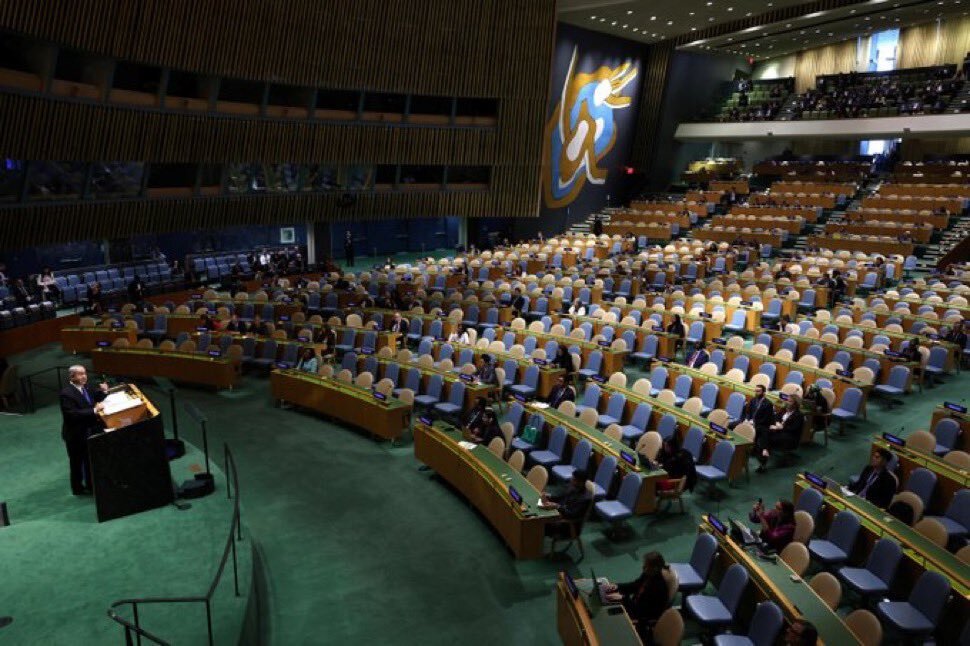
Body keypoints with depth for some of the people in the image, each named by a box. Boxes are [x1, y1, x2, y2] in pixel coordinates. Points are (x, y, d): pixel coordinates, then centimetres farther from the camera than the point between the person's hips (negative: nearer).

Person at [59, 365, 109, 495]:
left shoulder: (85, 387, 1)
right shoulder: (66, 393, -23)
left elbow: (95, 399, 13)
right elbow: (72, 414, -31)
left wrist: (103, 392, -8)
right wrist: (94, 411, -35)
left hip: (89, 431, 8)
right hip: (76, 435, -8)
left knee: (90, 460, 19)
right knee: (77, 462, 10)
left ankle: (90, 485, 34)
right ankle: (77, 488, 26)